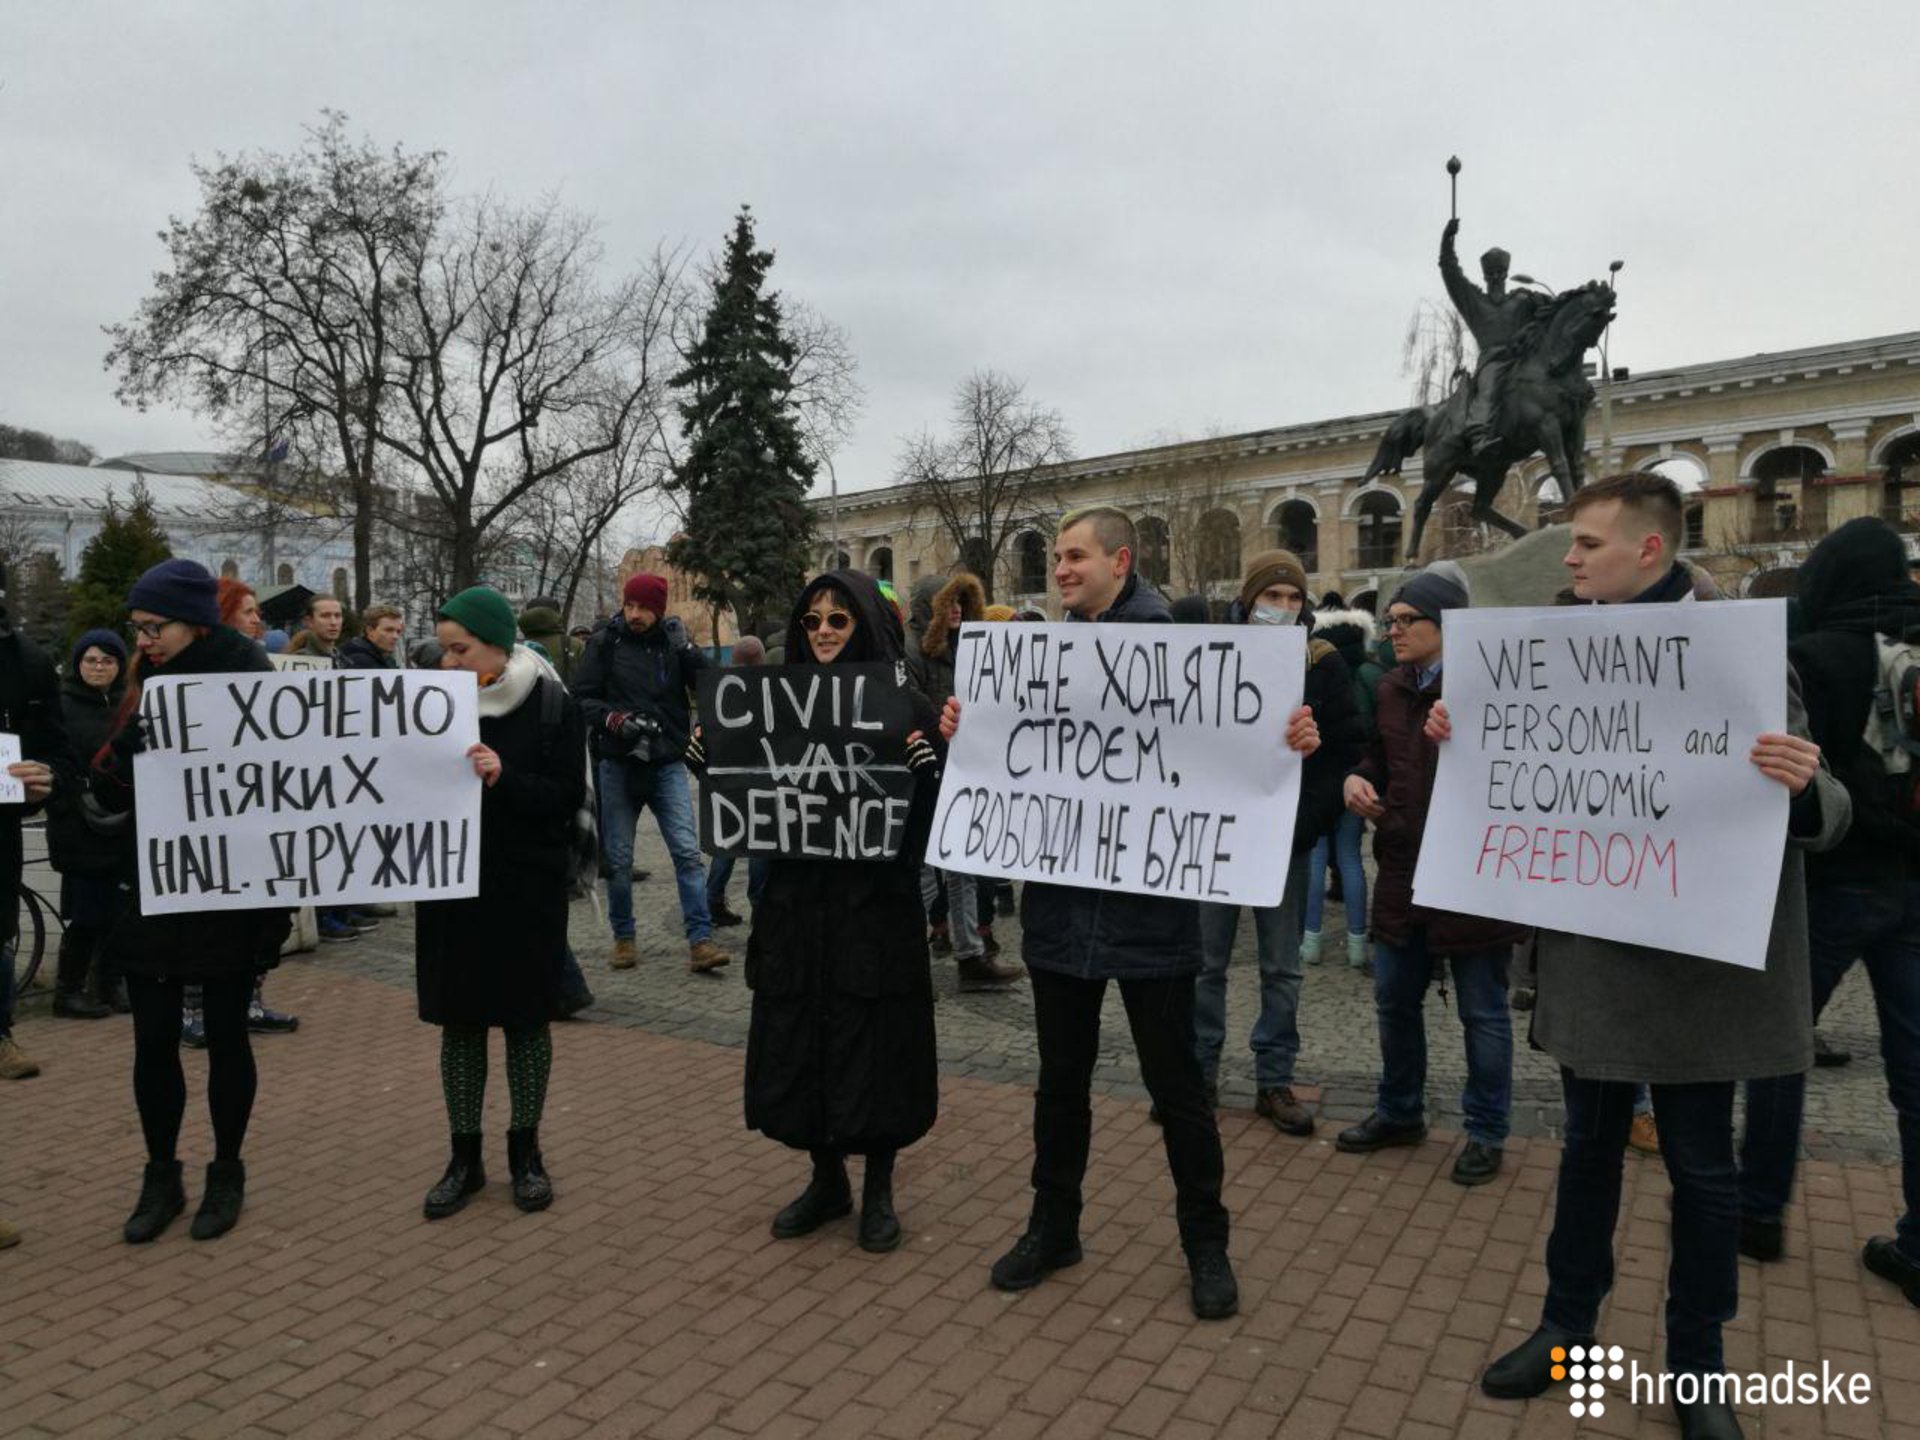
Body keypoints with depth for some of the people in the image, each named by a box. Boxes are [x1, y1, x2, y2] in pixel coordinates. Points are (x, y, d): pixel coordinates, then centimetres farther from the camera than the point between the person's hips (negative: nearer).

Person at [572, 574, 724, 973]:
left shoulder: (675, 642, 2)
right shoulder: (605, 643, 0)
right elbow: (581, 698, 0)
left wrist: (686, 652, -18)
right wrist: (613, 719, -17)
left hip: (667, 764, 0)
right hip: (618, 764, 0)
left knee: (688, 852, -8)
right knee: (618, 858, 8)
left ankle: (700, 941, -6)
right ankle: (623, 937, 24)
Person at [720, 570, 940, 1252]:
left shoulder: (903, 705, -5)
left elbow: (935, 801, -10)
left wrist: (918, 758, -29)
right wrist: (709, 748, -8)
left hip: (875, 900, -4)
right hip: (795, 898, 4)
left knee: (873, 1046, 5)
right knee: (799, 1044, 11)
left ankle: (878, 1190, 26)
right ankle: (827, 1179, 32)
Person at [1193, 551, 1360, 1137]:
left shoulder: (1323, 664, 0)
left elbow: (1344, 752, -2)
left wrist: (1308, 824, -11)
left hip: (1285, 840, 0)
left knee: (1281, 968, 9)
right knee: (1205, 961, 8)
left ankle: (1274, 1081, 21)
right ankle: (1200, 1075, 21)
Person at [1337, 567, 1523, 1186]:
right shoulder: (1391, 690, 9)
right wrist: (1358, 779, 0)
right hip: (1402, 873, 7)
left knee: (1482, 1012, 8)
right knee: (1395, 1000, 17)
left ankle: (1486, 1132, 25)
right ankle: (1399, 1112, 36)